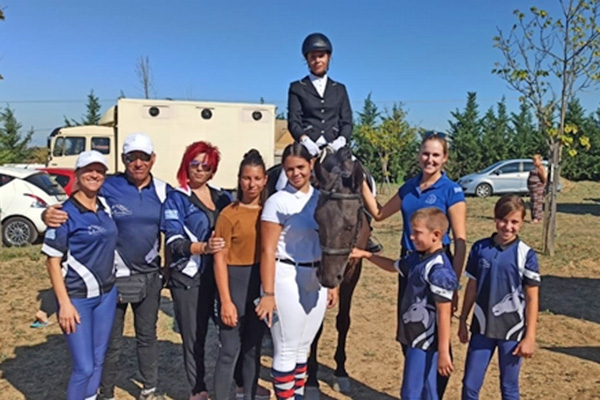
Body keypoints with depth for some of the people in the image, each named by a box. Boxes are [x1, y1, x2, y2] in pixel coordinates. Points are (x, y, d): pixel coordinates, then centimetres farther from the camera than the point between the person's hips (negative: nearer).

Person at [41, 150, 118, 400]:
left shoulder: (106, 208, 5)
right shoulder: (66, 213, -12)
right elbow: (53, 261, -12)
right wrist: (64, 303, -16)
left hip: (107, 294, 6)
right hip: (77, 297, -6)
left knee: (98, 361, 14)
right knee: (84, 367, -2)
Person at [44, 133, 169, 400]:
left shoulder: (163, 191, -2)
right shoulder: (107, 188, -11)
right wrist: (50, 215, -32)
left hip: (150, 275, 3)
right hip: (115, 277, -3)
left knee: (147, 335, 19)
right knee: (111, 341, 9)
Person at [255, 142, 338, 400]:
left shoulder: (322, 199, 7)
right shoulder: (278, 202, -9)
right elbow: (268, 251, -13)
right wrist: (268, 293, -17)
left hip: (316, 279, 5)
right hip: (287, 278, -5)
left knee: (302, 348, 16)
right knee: (286, 350, 5)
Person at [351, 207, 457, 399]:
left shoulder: (439, 270, -22)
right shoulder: (417, 258, 5)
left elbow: (444, 314, -23)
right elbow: (394, 266, 26)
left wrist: (443, 352, -21)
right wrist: (366, 255, 21)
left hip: (425, 342, -9)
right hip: (416, 337, 9)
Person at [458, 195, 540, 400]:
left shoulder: (526, 255, -9)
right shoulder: (480, 248, -3)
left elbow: (532, 298, -6)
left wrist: (530, 337, -7)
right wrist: (462, 321, 9)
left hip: (512, 330, -2)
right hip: (482, 327, 2)